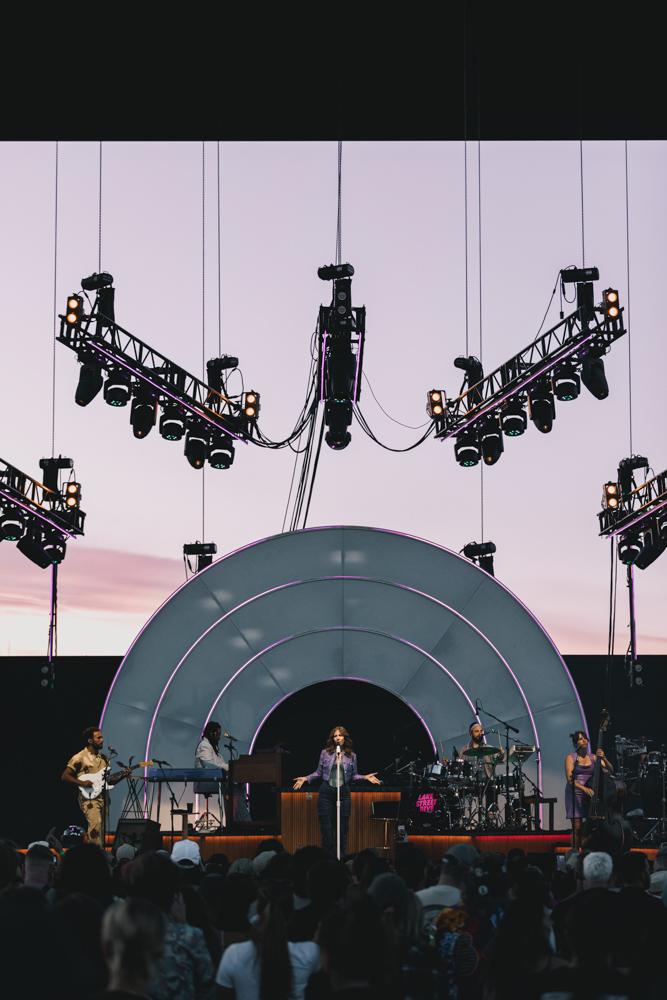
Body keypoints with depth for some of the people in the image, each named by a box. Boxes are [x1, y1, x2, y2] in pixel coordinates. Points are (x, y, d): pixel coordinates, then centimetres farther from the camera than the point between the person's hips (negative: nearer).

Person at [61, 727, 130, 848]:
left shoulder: (104, 759, 18)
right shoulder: (79, 758, -2)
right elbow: (64, 776, -4)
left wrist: (121, 776, 4)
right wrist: (82, 783, -16)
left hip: (103, 798, 7)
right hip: (89, 798, -7)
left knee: (102, 830, 4)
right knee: (95, 822, -26)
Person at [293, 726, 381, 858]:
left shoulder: (351, 756, 7)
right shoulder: (325, 753, 5)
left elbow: (353, 776, 13)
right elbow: (319, 772, 11)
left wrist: (366, 777, -2)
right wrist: (305, 779, 0)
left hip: (343, 793, 1)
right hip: (326, 793, 0)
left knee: (342, 827, 2)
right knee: (326, 827, -1)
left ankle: (341, 858, 9)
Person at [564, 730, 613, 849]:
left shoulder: (593, 758, 11)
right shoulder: (571, 758, 1)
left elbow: (610, 770, 3)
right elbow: (570, 779, -9)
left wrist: (603, 758, -16)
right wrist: (584, 788, -25)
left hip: (591, 795, 3)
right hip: (575, 794, -3)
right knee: (577, 828, -8)